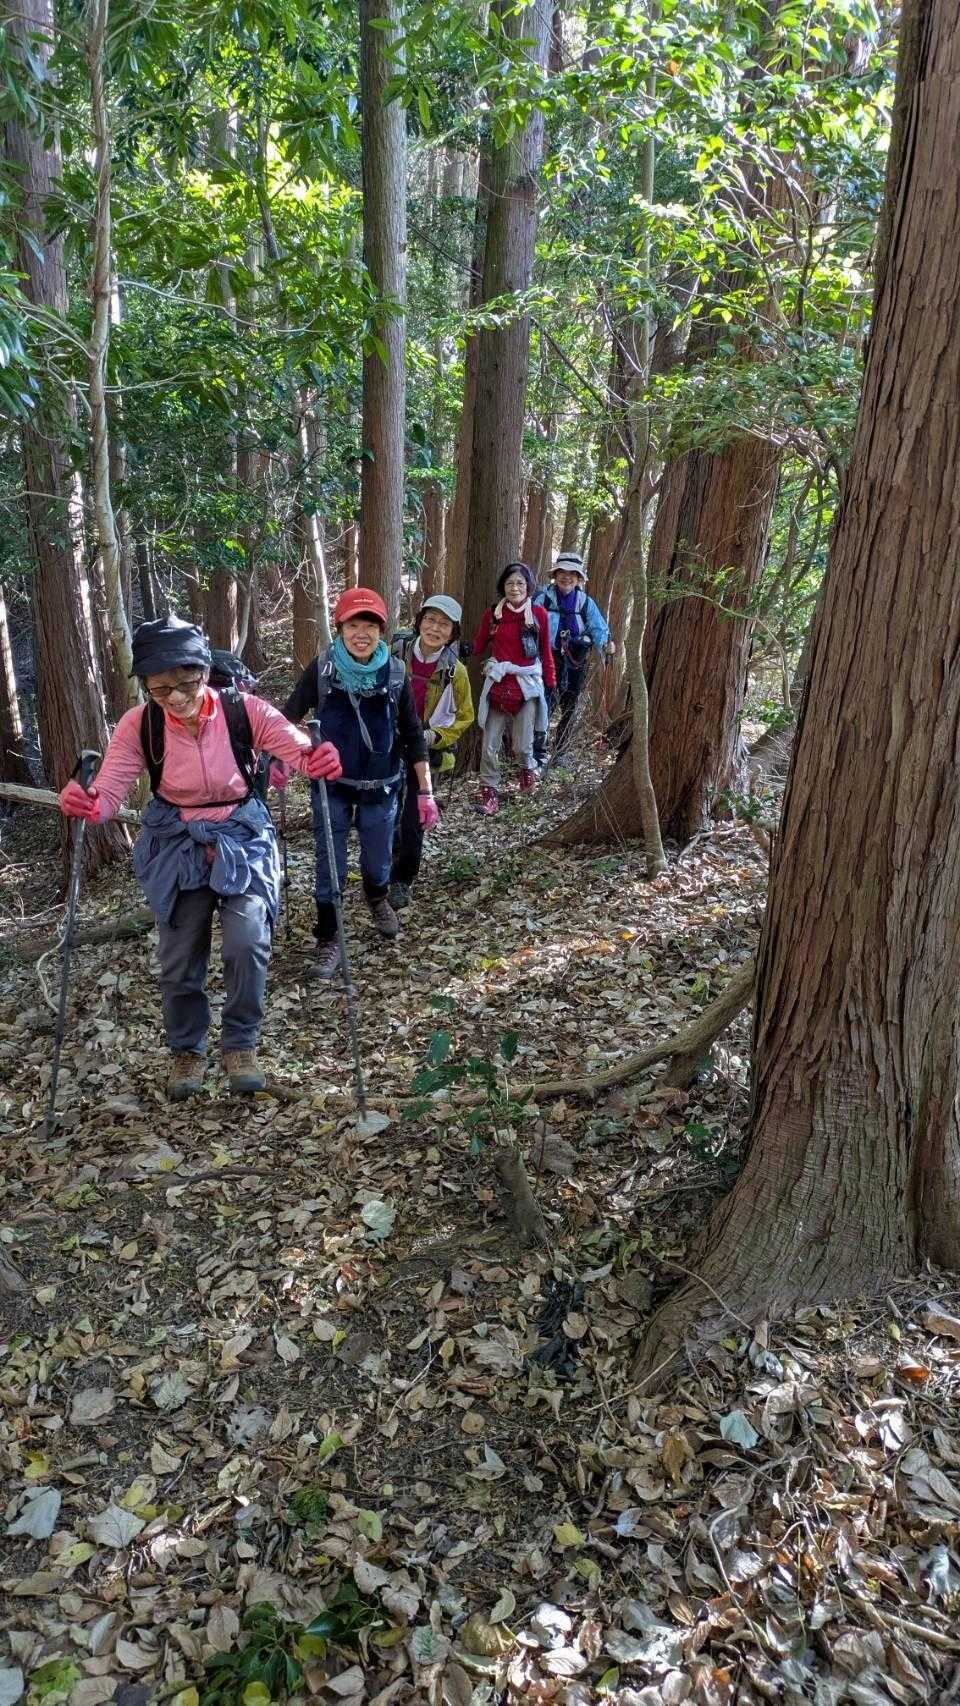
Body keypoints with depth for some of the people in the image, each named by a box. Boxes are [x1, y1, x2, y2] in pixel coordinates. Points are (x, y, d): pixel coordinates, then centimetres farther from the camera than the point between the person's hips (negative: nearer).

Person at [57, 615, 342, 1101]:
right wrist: (87, 804, -42)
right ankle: (187, 1050, 32)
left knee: (248, 942, -19)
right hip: (177, 847, 1)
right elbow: (109, 791, -18)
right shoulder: (139, 724, -14)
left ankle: (240, 1045, 6)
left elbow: (301, 748, -25)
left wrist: (319, 759, -50)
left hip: (243, 840, -1)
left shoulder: (243, 710, -18)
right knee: (178, 960, 5)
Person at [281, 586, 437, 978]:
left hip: (380, 787, 1)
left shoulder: (395, 674, -9)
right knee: (330, 866, 1)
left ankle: (378, 900, 51)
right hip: (332, 784, -1)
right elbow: (290, 716, -3)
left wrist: (425, 791, -3)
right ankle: (327, 943, 17)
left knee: (378, 860, 16)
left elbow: (413, 735, -2)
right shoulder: (321, 669, -12)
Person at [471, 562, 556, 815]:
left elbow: (546, 653, 6)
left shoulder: (539, 614, 1)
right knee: (490, 746, -1)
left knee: (522, 746, 0)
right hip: (498, 685, 1)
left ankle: (528, 768, 34)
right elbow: (479, 645, 6)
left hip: (528, 686, -1)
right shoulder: (492, 613, 2)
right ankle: (489, 792, 14)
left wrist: (551, 685, 6)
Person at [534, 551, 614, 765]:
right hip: (549, 659, -3)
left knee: (569, 707, 11)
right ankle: (540, 751, 4)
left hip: (575, 663, 3)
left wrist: (606, 643, -25)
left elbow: (598, 627, -5)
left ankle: (560, 752, 24)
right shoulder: (543, 599, -4)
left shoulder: (586, 603, 2)